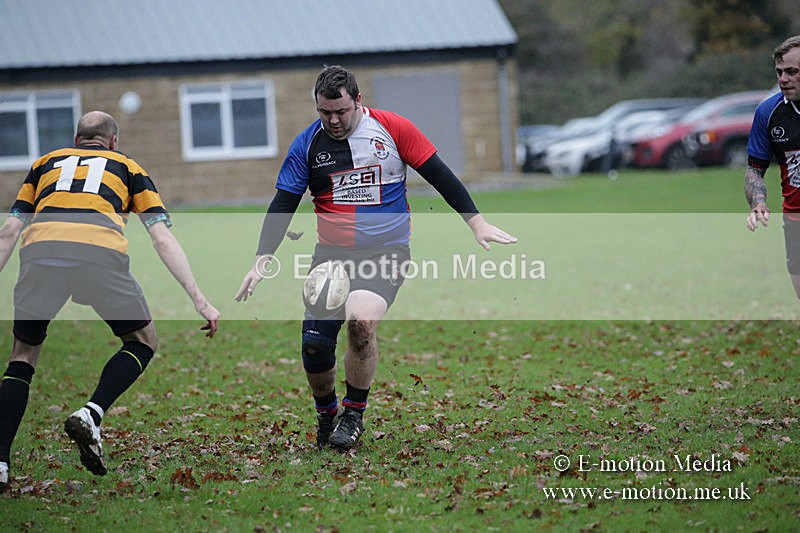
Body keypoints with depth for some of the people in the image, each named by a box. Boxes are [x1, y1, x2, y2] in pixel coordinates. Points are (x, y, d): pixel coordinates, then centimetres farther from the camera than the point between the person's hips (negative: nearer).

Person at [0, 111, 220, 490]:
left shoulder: (46, 162, 34)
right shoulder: (127, 167, 30)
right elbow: (163, 239, 19)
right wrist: (199, 299, 16)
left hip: (40, 249, 2)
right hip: (100, 251, -1)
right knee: (143, 341, 22)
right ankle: (91, 415, -1)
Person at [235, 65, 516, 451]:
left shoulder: (392, 129, -2)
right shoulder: (306, 145, 2)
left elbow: (439, 176, 3)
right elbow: (282, 205, 5)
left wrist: (476, 222, 0)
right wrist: (262, 259, -5)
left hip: (385, 251, -3)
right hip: (330, 254, 3)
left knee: (360, 320, -29)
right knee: (314, 346, -7)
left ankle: (354, 413, -7)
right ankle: (326, 415, 23)